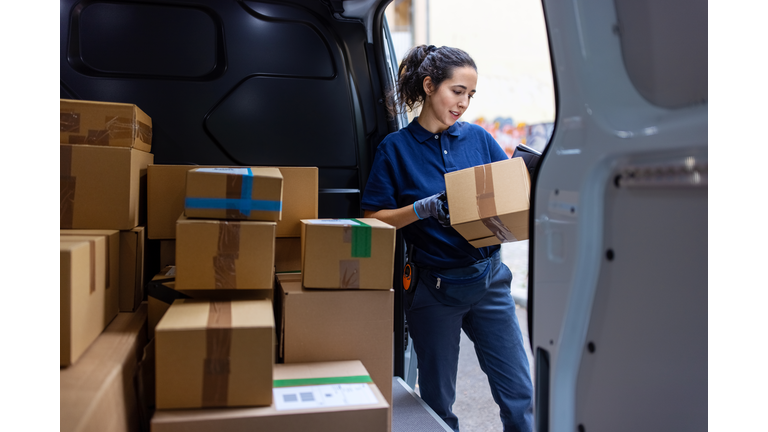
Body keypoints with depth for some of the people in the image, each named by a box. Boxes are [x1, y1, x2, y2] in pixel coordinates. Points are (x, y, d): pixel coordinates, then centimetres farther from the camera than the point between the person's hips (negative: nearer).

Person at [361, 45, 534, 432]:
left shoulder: (478, 138, 6)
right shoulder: (396, 148, -4)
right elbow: (374, 219, -7)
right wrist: (426, 208, -21)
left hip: (489, 279, 3)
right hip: (434, 287, -3)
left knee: (519, 393, 7)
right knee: (437, 401, 13)